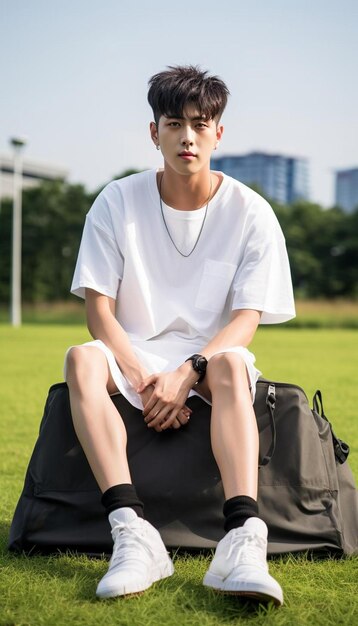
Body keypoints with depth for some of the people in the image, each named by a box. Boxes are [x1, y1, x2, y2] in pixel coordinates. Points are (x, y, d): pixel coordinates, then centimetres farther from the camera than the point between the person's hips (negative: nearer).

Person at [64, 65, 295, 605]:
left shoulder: (251, 212, -2)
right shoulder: (117, 202, 0)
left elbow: (246, 319, -8)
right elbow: (99, 308, -4)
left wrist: (186, 374, -25)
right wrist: (143, 378, -20)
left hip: (211, 360, -1)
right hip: (134, 358, 1)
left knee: (231, 365, -36)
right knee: (82, 359, -32)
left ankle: (242, 541, -52)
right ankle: (133, 534, -45)